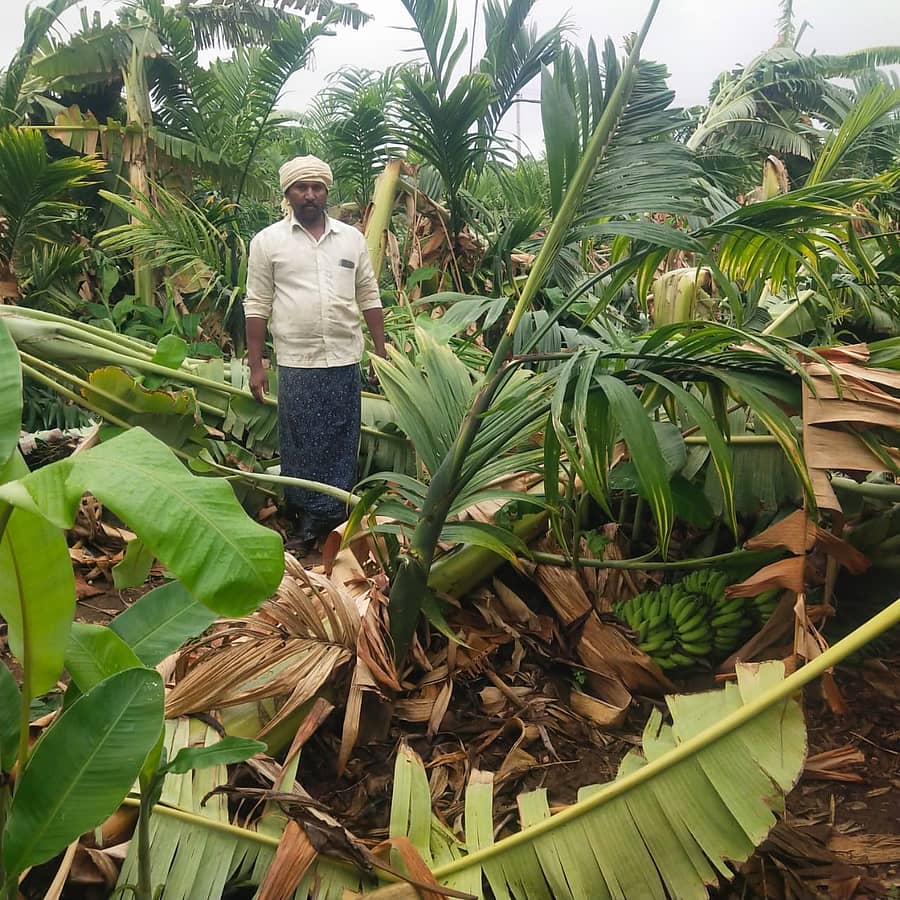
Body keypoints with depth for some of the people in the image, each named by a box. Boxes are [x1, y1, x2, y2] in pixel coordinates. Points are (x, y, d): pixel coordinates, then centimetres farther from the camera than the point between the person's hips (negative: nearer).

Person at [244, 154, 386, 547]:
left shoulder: (352, 238, 9)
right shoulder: (268, 241, 2)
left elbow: (369, 297, 12)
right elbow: (257, 306, 2)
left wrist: (381, 351, 7)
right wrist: (256, 365, -2)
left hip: (346, 359, 2)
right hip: (296, 363, -2)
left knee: (342, 442, 8)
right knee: (301, 443, 4)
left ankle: (337, 514, 21)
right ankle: (308, 516, 16)